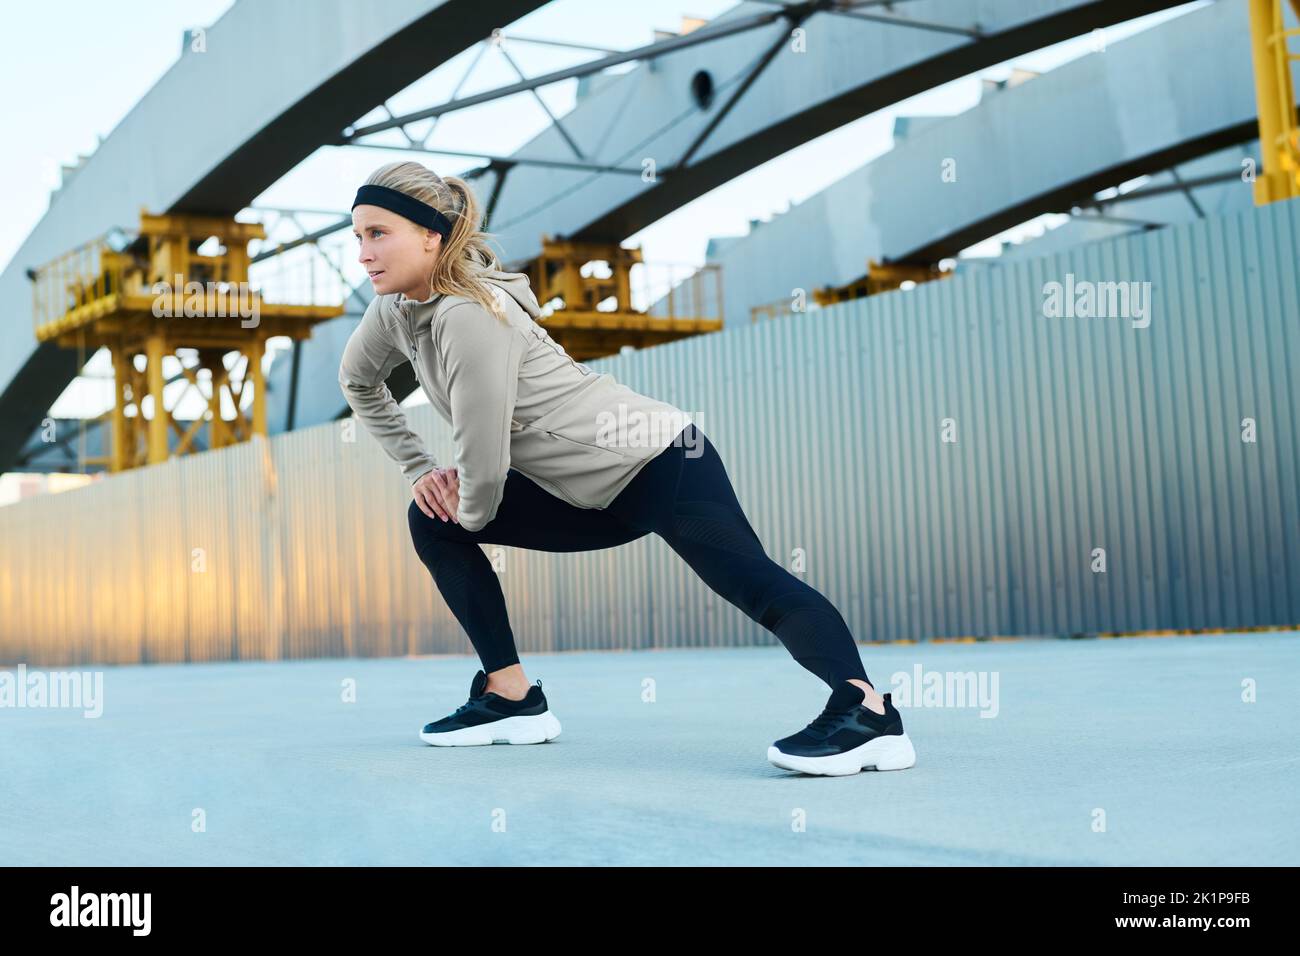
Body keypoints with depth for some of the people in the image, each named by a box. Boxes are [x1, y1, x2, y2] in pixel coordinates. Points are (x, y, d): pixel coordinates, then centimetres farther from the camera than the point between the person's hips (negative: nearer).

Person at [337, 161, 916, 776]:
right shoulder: (397, 308, 2)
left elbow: (485, 467, -23)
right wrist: (418, 470, 13)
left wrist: (468, 515, 0)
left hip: (662, 464, -10)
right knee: (433, 521, 9)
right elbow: (358, 382, 23)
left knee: (752, 581, -28)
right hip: (598, 499, 10)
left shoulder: (470, 318, -25)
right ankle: (510, 699, 7)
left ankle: (869, 715, -42)